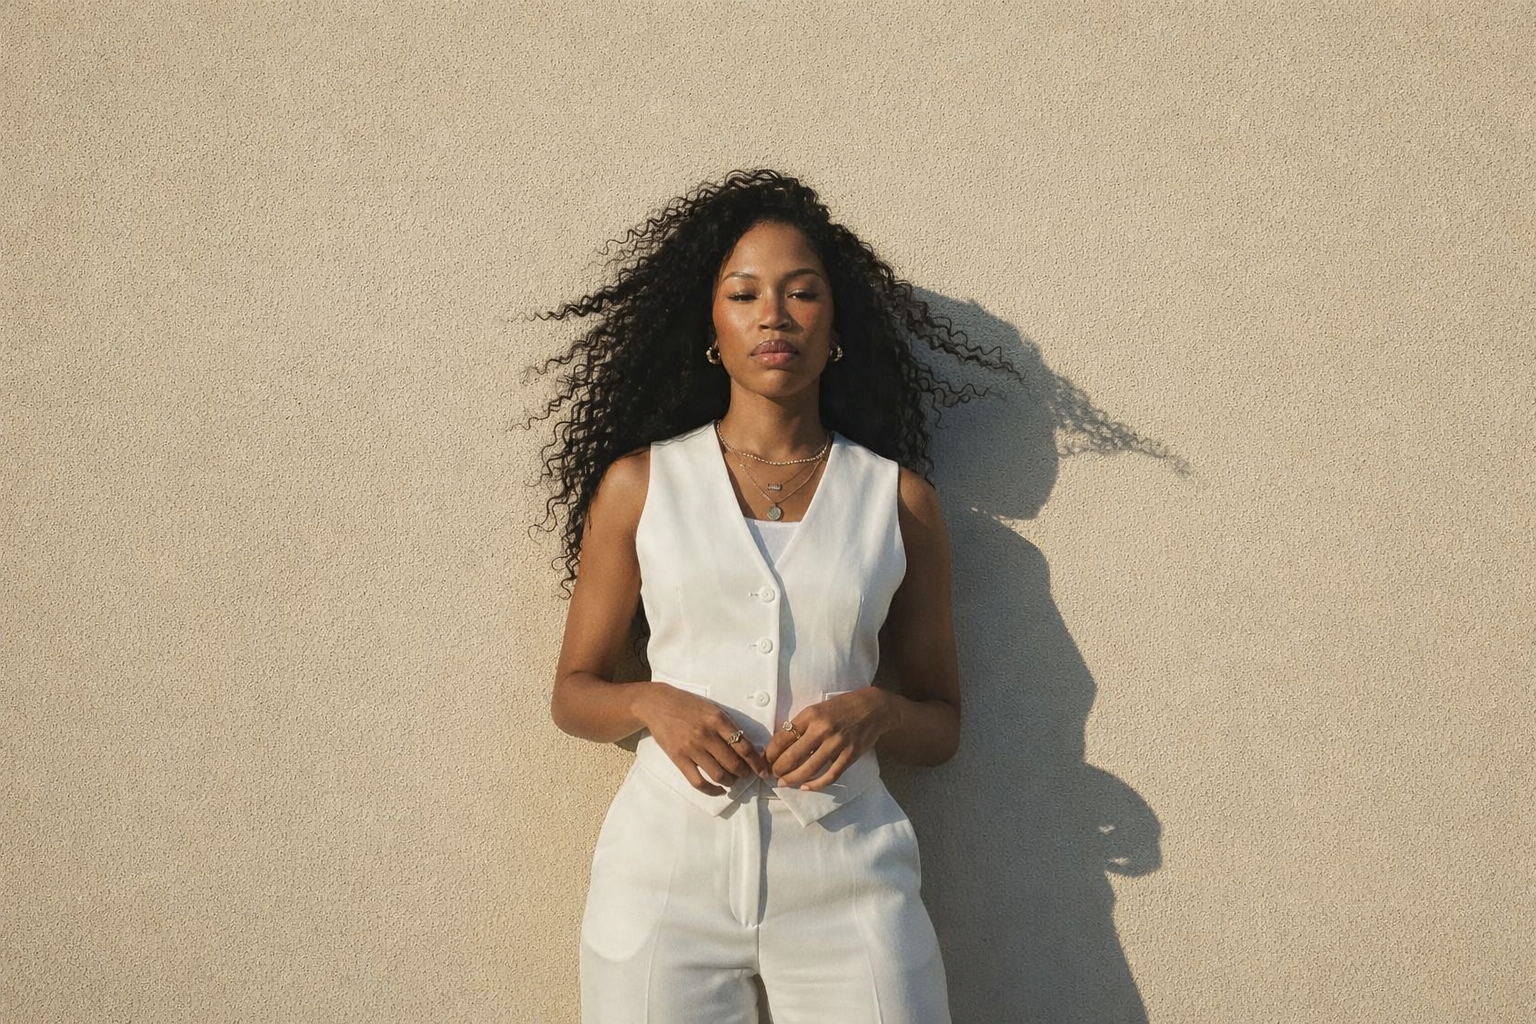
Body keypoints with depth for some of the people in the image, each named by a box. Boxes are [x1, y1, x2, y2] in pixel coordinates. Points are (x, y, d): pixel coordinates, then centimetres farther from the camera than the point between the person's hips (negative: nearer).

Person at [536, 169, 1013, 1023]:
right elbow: (574, 693, 10)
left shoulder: (899, 498, 6)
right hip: (667, 863, 0)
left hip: (845, 874, 1)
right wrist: (653, 704, -11)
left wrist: (875, 712, -11)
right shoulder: (639, 482, 4)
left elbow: (942, 726, 11)